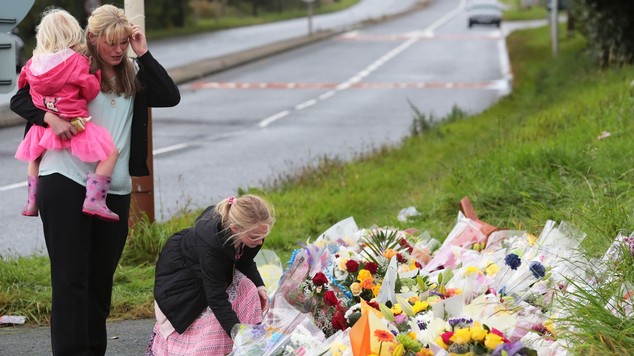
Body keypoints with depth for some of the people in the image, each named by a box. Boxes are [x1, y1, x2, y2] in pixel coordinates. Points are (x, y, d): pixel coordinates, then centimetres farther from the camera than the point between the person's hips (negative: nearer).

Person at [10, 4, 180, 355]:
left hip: (114, 191, 4)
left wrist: (143, 54, -5)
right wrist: (50, 117, -19)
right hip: (65, 182, -4)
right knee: (70, 277, -6)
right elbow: (20, 101, -1)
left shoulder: (133, 76, 12)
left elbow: (170, 97, -3)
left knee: (101, 278, 10)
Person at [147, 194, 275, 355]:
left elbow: (245, 261, -2)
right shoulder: (210, 241, -45)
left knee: (248, 291, -13)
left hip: (219, 268, 7)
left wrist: (258, 285, -20)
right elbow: (217, 298, -41)